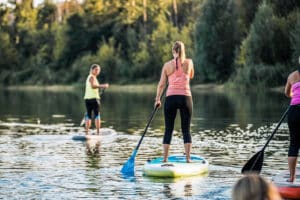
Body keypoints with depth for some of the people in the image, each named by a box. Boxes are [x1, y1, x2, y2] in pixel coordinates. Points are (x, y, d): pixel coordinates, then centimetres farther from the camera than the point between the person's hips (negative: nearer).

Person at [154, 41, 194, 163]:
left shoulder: (167, 65, 1)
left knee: (168, 130, 6)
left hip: (171, 98, 0)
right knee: (186, 130, 6)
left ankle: (165, 159, 4)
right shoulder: (189, 62, 1)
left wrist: (157, 99, 14)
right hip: (185, 98, 0)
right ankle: (188, 158, 1)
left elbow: (161, 84, 4)